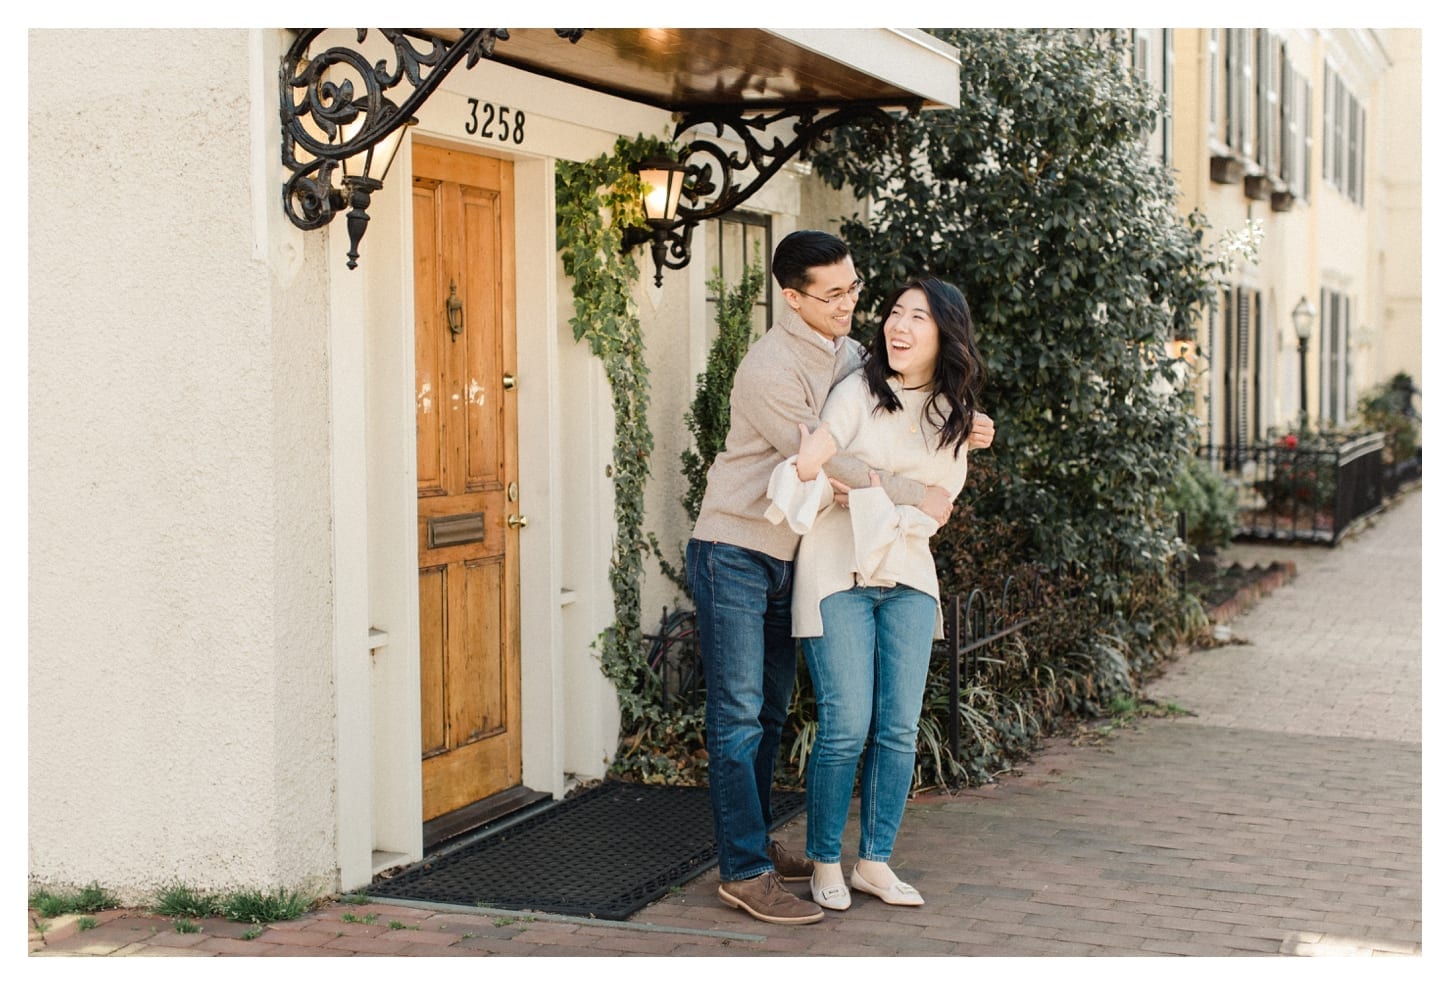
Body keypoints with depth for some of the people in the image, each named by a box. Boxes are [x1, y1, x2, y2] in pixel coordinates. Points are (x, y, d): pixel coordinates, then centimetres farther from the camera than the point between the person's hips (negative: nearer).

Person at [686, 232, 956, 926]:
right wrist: (918, 498, -12)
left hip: (788, 561, 8)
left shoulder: (847, 354, 8)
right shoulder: (770, 371, -20)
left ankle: (755, 842, 26)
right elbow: (828, 465, -18)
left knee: (769, 712, 15)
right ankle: (744, 873, -5)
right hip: (733, 555, -8)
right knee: (738, 717, -7)